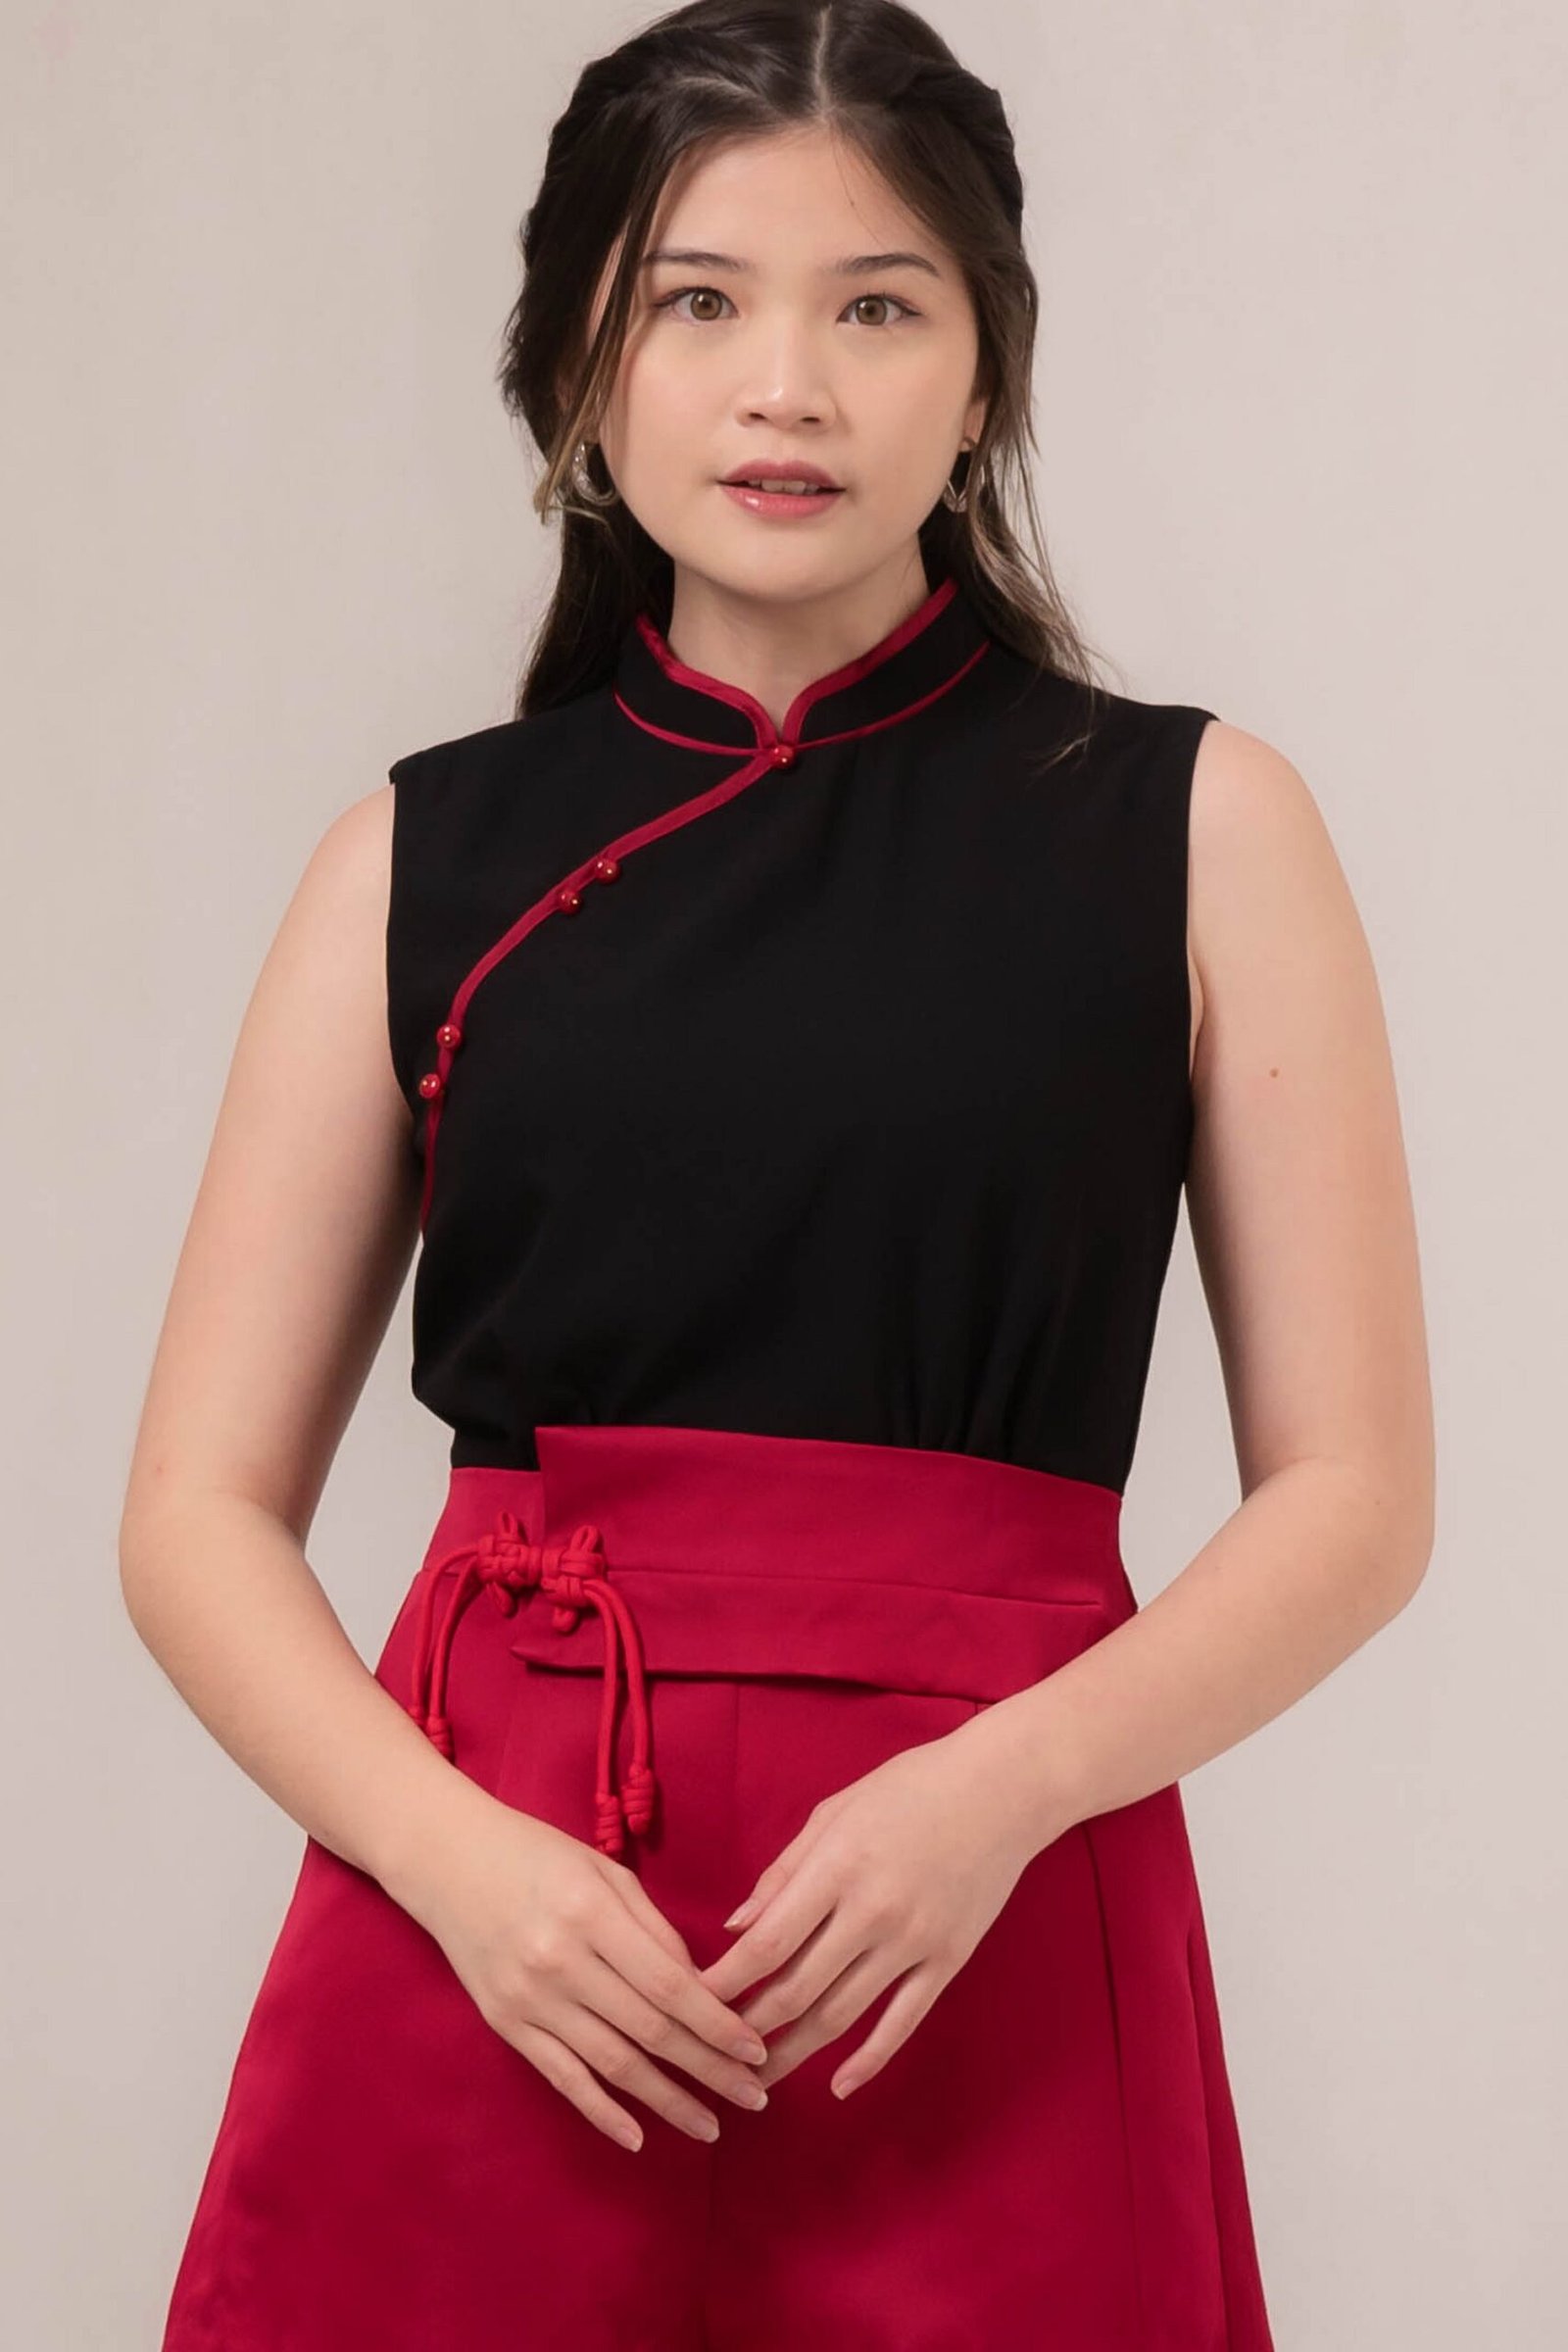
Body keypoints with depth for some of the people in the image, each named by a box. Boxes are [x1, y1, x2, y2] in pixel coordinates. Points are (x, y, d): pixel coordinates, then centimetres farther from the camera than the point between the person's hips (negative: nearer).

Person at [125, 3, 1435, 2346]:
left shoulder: (1192, 827, 3)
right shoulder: (430, 860, 6)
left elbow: (1353, 1491, 0)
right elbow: (202, 1505, 4)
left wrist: (1000, 1788, -15)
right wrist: (455, 1854, -12)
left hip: (989, 1934, 0)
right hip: (488, 1916, 1)